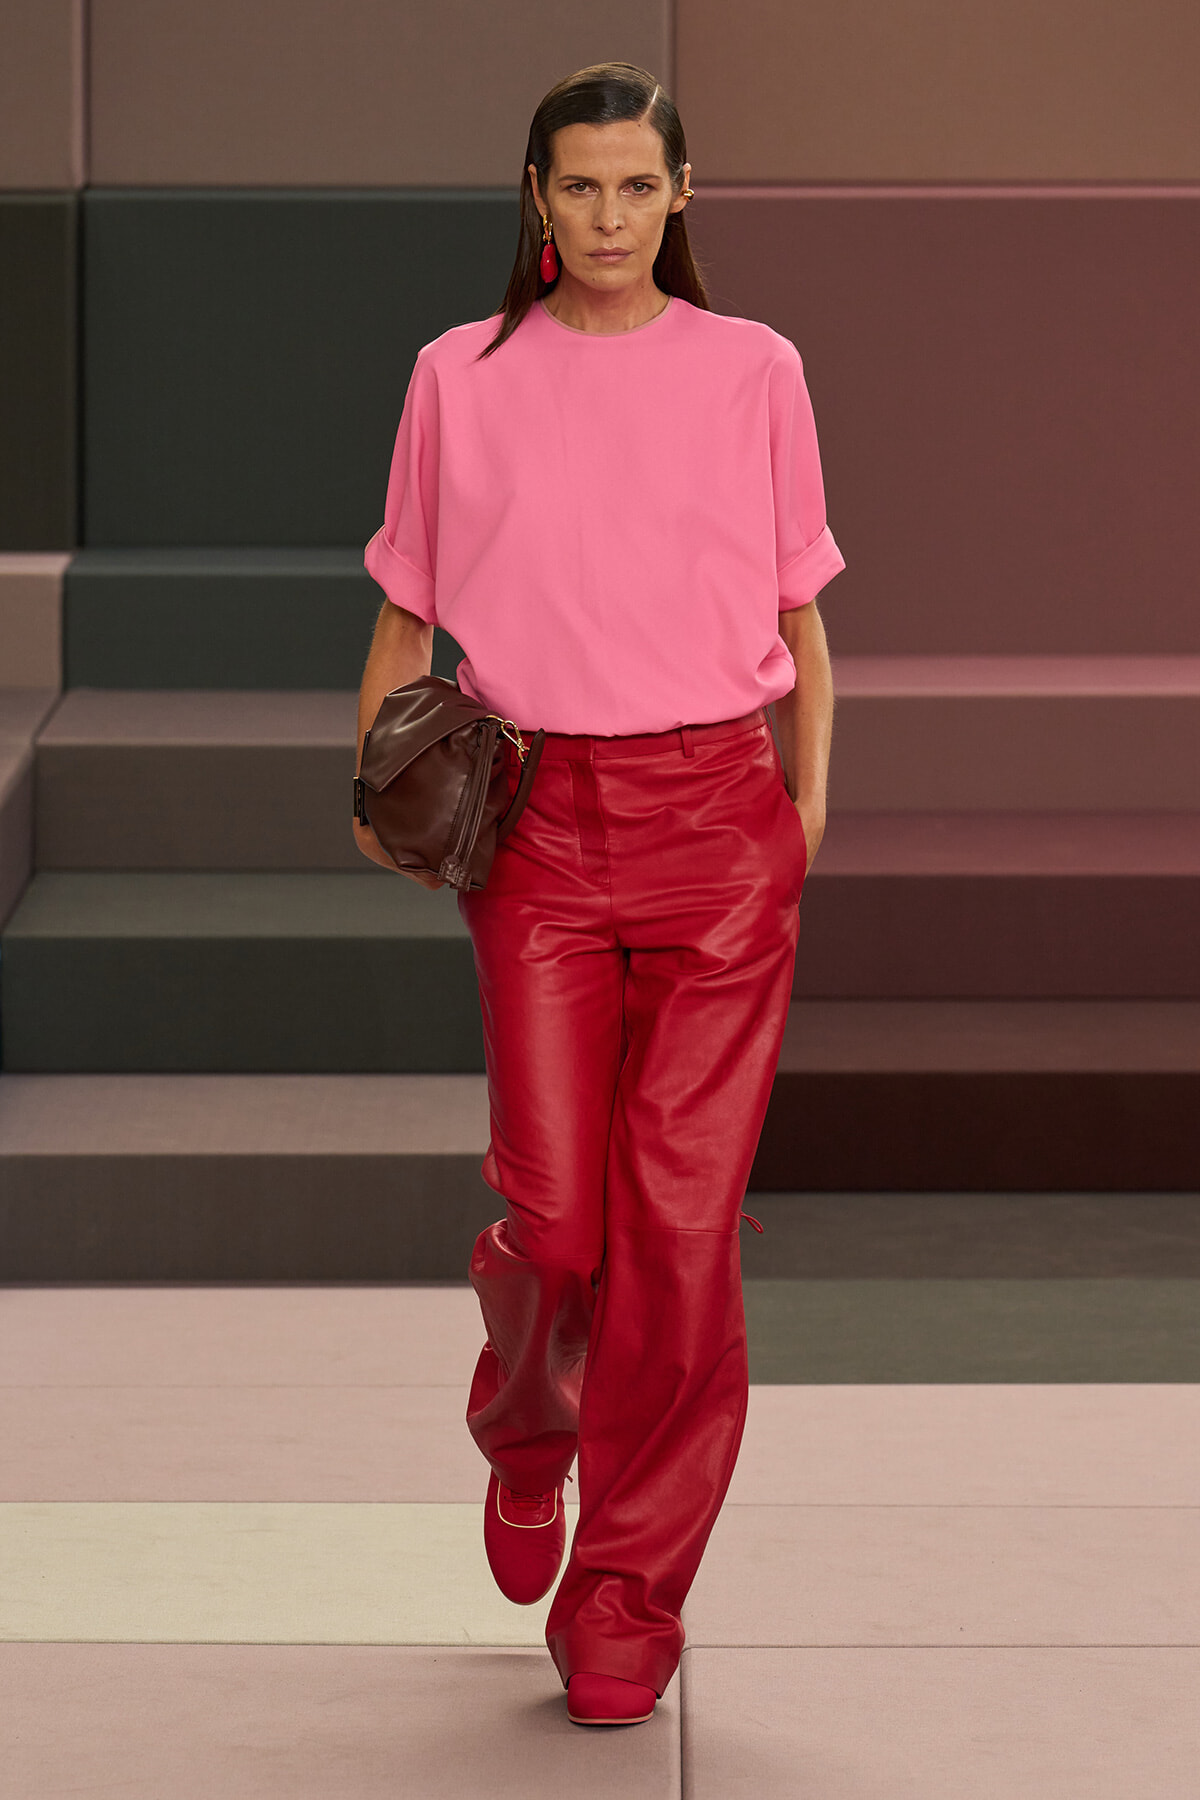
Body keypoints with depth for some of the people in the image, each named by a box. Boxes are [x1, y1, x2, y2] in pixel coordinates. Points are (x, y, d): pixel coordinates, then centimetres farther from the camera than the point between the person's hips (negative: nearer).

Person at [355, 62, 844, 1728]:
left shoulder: (752, 372, 5)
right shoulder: (463, 378, 6)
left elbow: (801, 619, 11)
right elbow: (408, 611, 13)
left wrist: (808, 807, 3)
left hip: (715, 812, 0)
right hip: (538, 820, 0)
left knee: (683, 1212, -4)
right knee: (555, 1208, -7)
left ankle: (625, 1602, 8)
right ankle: (527, 1428, 30)